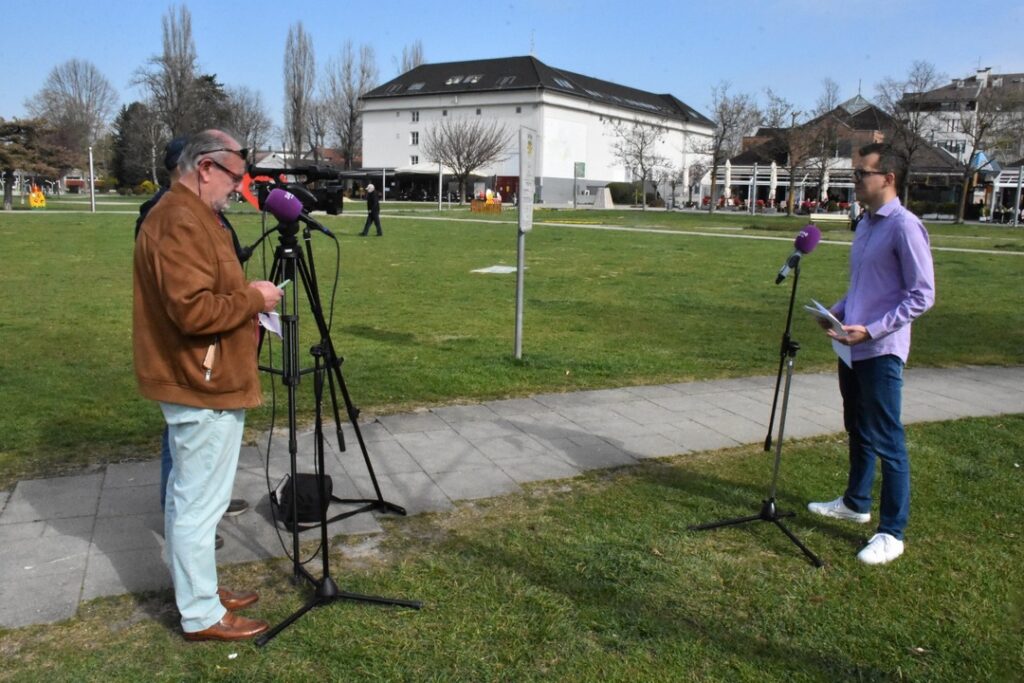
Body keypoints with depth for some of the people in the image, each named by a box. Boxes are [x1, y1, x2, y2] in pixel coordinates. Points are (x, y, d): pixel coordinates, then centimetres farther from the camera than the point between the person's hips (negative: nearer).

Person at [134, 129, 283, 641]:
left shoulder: (186, 215, 15)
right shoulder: (181, 221, -20)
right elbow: (193, 310, -28)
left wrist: (246, 298, 8)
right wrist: (253, 299, -15)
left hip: (195, 383, 11)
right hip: (203, 388, -11)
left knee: (188, 497, 18)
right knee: (200, 503, 0)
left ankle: (198, 593, 32)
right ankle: (201, 615, 13)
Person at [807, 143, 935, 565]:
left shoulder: (904, 226, -14)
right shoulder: (865, 225, 13)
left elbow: (921, 295, -17)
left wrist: (872, 330, -23)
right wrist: (838, 312, 7)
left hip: (881, 352, -9)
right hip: (853, 348, 9)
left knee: (887, 442, -1)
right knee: (857, 431, 21)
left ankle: (892, 533, 9)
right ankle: (856, 503, 38)